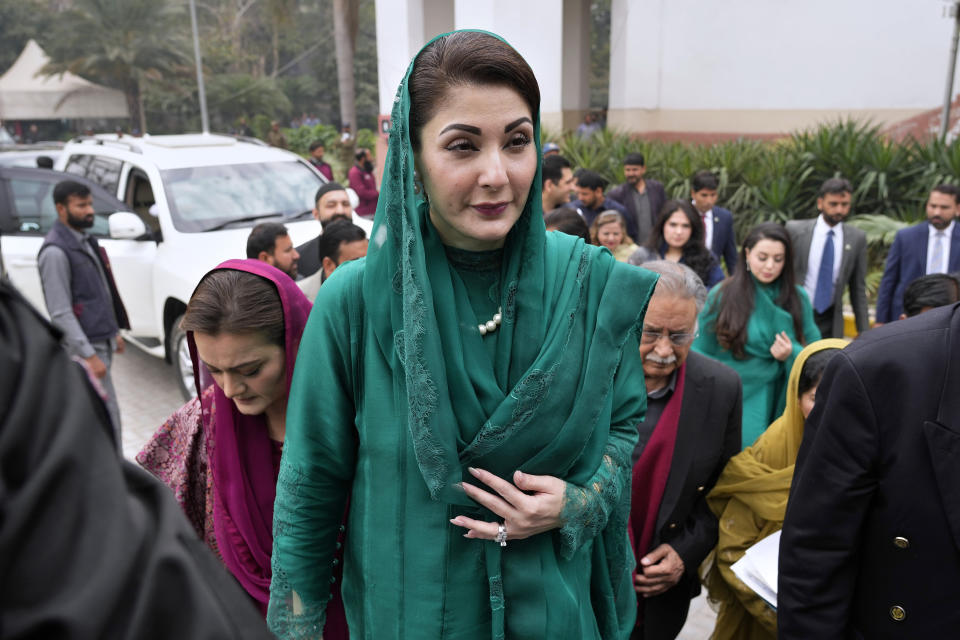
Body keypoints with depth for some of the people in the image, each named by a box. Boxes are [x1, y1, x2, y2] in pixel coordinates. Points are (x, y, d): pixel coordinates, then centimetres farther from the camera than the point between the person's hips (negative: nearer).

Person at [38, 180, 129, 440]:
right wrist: (89, 356, -21)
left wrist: (114, 331, 21)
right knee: (107, 418, -5)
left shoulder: (85, 240, 12)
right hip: (83, 347, -9)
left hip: (102, 341, 9)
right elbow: (60, 313, -19)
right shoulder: (55, 252, -17)